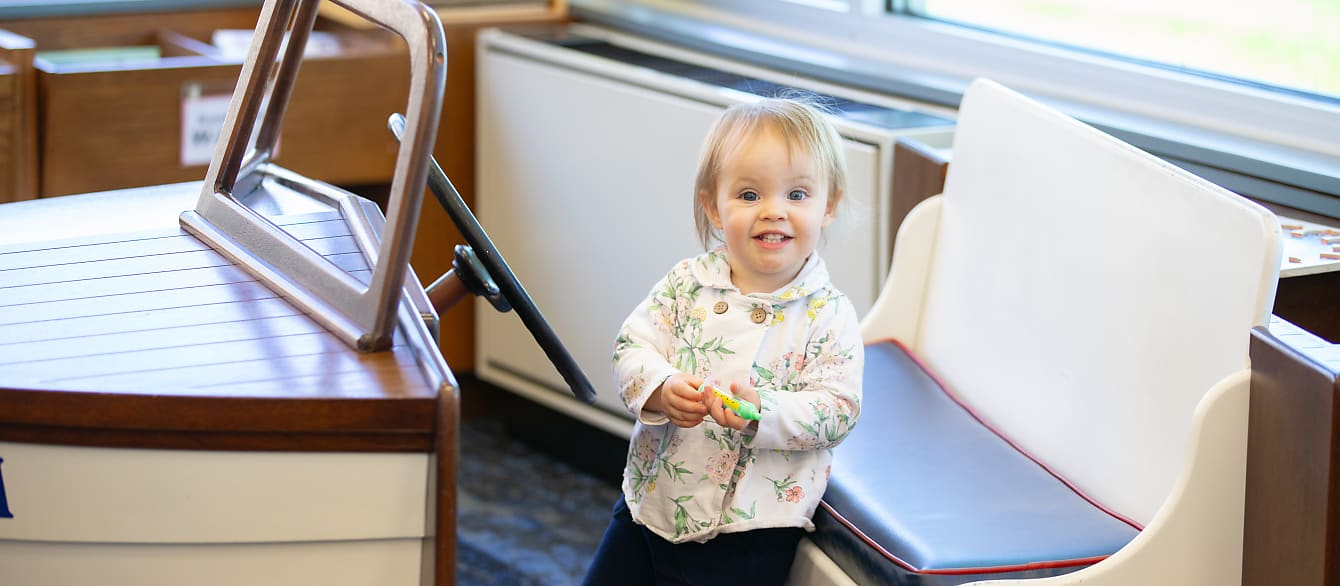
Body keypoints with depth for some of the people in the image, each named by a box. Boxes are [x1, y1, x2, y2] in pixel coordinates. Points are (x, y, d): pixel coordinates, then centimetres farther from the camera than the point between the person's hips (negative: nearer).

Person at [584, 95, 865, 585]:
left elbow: (837, 409, -13)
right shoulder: (687, 284, -1)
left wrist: (761, 411, -28)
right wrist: (661, 391, -22)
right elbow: (631, 347, -2)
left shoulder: (828, 315, -10)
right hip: (651, 497, 4)